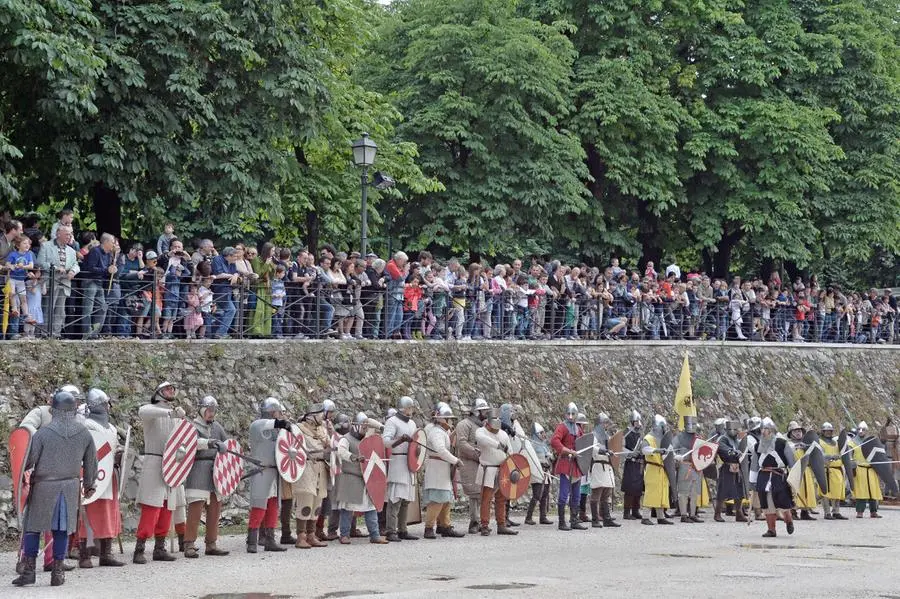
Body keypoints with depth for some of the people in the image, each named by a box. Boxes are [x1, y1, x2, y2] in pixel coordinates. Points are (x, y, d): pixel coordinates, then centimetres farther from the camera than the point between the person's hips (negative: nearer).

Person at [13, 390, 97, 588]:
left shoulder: (43, 433, -12)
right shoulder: (84, 434, 0)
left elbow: (28, 460, -9)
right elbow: (91, 462, 9)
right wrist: (89, 485, 24)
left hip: (44, 486, -3)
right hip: (70, 486, 3)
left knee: (32, 527, 7)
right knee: (62, 529, 9)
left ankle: (29, 570, 4)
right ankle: (57, 572, 9)